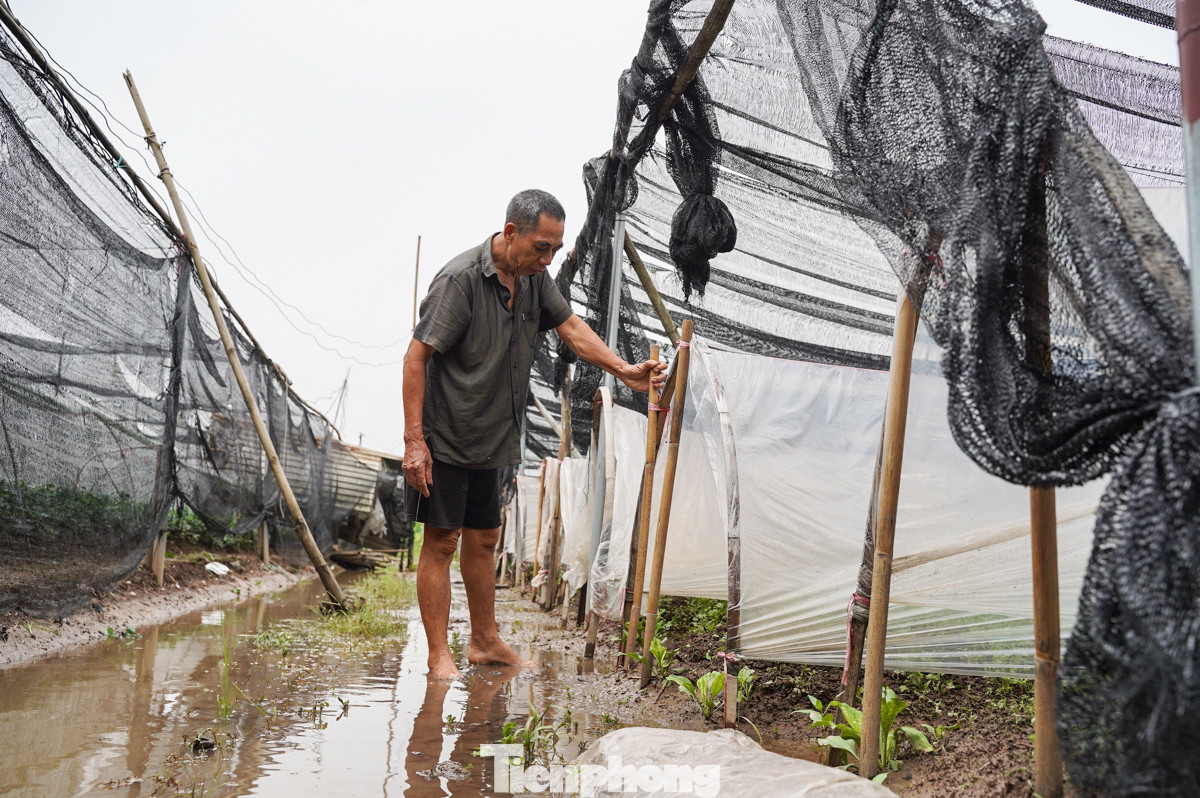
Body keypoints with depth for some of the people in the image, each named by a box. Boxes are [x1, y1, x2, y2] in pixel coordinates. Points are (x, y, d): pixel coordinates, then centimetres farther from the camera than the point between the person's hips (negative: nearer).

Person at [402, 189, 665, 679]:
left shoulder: (532, 275, 2)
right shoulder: (460, 279, -20)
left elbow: (570, 326, 9)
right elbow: (416, 358, -20)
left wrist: (623, 370, -4)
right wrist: (414, 440, -22)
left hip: (489, 438, 8)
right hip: (443, 440, -8)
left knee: (483, 538, 16)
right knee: (441, 541, 0)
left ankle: (485, 643, 29)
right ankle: (439, 656, 12)